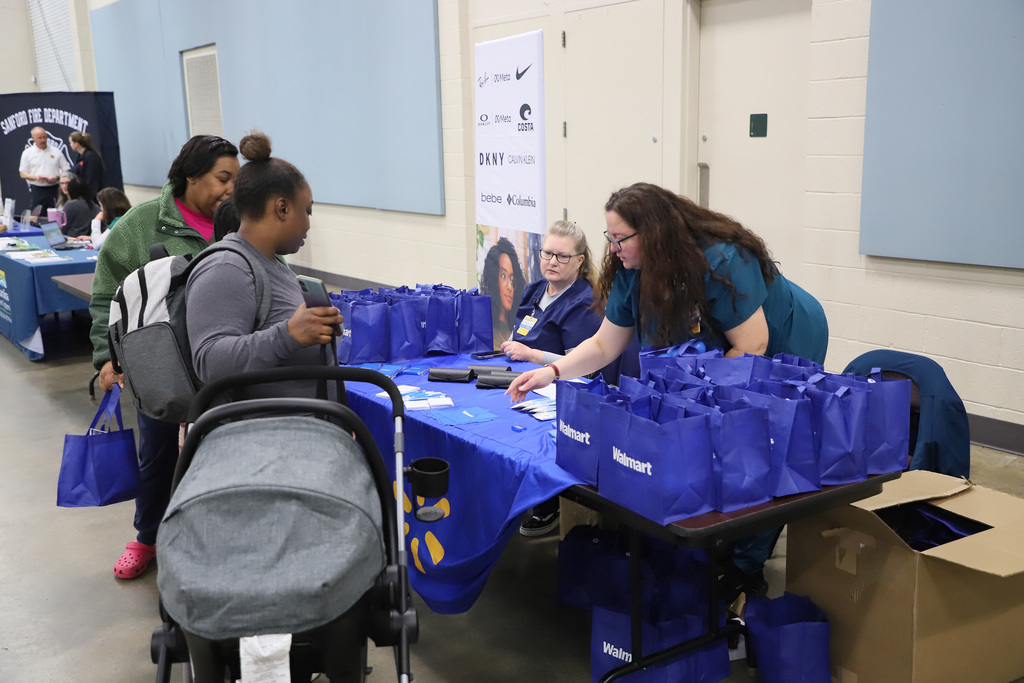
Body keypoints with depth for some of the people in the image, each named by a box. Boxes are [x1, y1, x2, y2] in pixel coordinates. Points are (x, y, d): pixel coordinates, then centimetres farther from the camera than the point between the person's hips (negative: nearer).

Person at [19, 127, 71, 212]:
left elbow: (67, 170, 8)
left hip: (53, 189, 0)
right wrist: (35, 177, -13)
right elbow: (22, 174, 6)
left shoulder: (56, 152, 8)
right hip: (36, 191, 0)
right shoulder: (27, 153, 7)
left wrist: (57, 177, -12)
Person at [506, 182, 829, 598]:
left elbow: (751, 346, -30)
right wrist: (551, 373, -17)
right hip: (716, 363, 7)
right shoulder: (631, 273, -12)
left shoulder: (720, 262, -34)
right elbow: (604, 345, -5)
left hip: (785, 351, -7)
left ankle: (746, 571, 5)